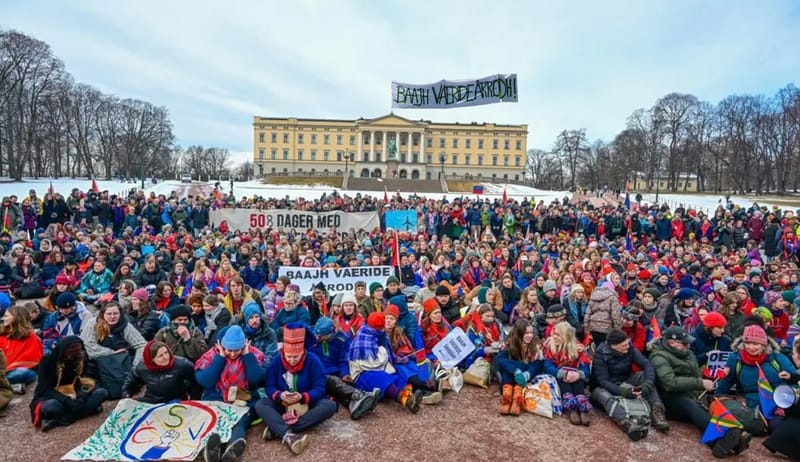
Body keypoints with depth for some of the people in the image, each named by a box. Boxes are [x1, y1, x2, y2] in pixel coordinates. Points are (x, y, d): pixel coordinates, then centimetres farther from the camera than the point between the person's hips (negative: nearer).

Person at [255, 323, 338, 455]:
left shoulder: (313, 361, -14)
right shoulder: (276, 362, -7)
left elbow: (319, 389, -17)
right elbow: (270, 387, -9)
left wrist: (303, 397, -34)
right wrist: (280, 395, -30)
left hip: (308, 404, -1)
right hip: (283, 404, 2)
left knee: (330, 405, -31)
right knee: (260, 405, -25)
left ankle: (277, 429, -37)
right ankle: (288, 435, -48)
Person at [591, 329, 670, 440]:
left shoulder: (630, 348, -10)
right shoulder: (601, 354, -22)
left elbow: (647, 365, -20)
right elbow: (602, 381, -26)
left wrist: (647, 384, -39)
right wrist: (623, 392, -41)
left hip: (624, 384, 4)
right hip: (606, 387, -4)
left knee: (643, 374, -20)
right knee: (602, 394, -38)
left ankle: (656, 412, -31)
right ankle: (626, 424, -61)